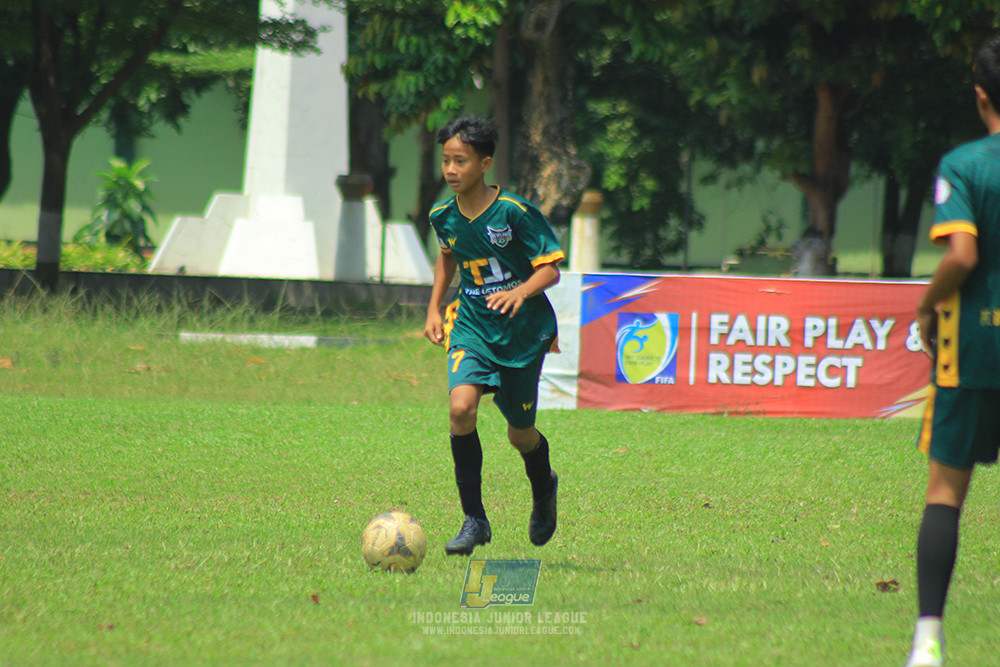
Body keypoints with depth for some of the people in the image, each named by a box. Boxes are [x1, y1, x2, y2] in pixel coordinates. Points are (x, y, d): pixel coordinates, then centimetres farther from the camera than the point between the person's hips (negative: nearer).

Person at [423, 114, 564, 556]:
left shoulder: (515, 212, -17)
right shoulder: (443, 216, -2)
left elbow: (550, 269, -14)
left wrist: (520, 292, -33)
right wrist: (434, 309, 14)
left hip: (523, 332, -3)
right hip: (472, 326, 3)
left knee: (520, 434, 9)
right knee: (460, 407, -24)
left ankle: (543, 488, 46)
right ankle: (474, 519, -14)